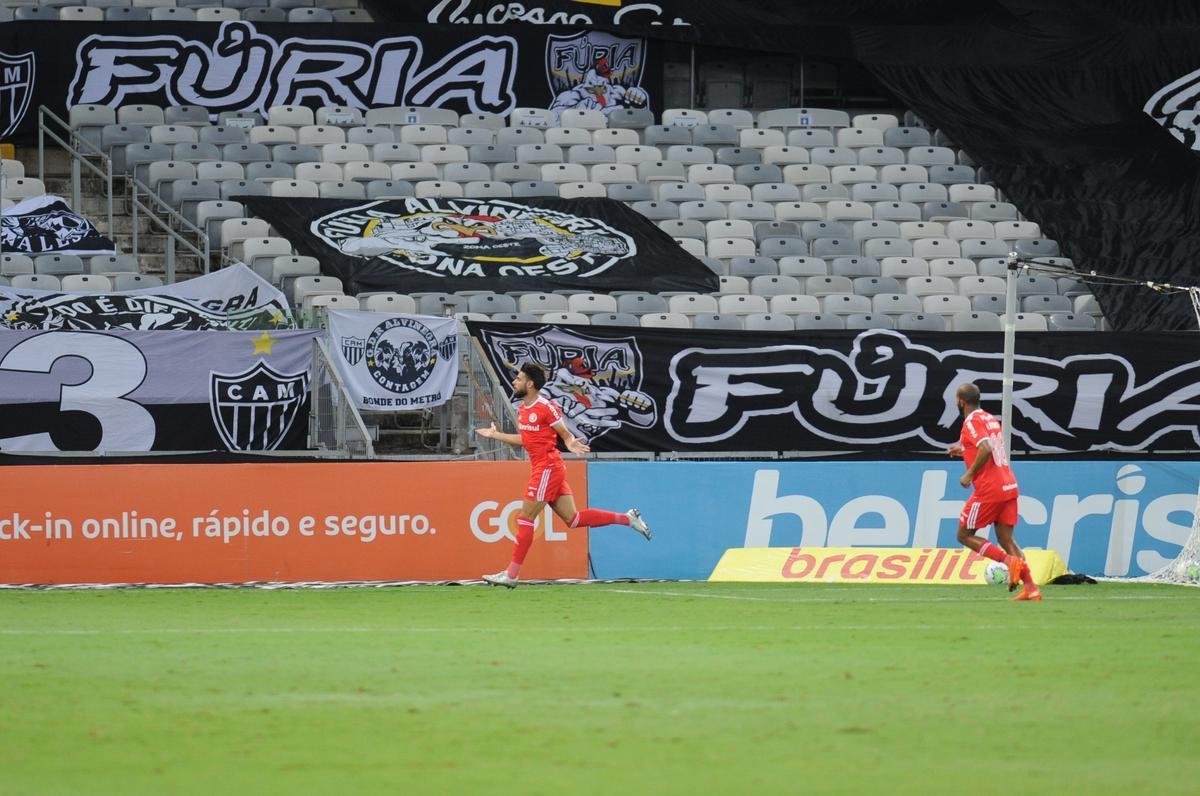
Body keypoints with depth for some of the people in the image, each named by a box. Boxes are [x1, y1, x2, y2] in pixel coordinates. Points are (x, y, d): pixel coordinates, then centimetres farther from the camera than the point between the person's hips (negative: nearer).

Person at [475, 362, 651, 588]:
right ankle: (627, 518, 13)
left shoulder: (546, 407, -13)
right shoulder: (522, 409, 13)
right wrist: (495, 435, 30)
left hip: (548, 468, -9)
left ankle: (511, 574, -1)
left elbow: (566, 435, -8)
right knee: (573, 519, 7)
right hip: (541, 468, 9)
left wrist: (571, 444, -31)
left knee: (525, 518, -5)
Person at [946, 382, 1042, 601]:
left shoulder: (971, 422, -10)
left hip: (988, 490, -8)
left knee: (964, 535, 4)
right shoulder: (990, 419, 17)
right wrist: (964, 451, 30)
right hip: (1009, 486, 8)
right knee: (1005, 538, 9)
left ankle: (1009, 561, -14)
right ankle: (1031, 588, -5)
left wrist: (969, 474, -14)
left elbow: (986, 450, -25)